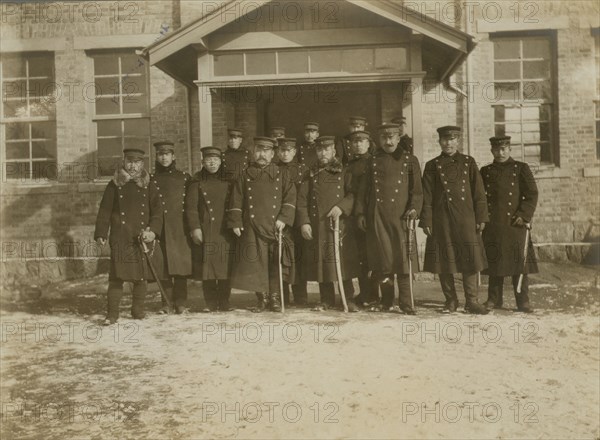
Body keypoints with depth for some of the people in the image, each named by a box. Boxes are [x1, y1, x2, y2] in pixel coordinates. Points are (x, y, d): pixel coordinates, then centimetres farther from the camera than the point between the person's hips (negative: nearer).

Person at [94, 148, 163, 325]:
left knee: (141, 276, 7)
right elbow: (104, 211, 5)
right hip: (120, 239, -2)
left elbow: (157, 211, 5)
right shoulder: (115, 184, 5)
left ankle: (138, 310, 22)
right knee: (117, 276, -4)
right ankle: (112, 313, 4)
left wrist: (153, 230, -10)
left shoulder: (148, 185, 8)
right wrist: (101, 234, -3)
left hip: (143, 239, 2)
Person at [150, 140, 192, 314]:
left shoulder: (184, 177, 9)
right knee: (164, 266, 2)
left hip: (180, 229, 0)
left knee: (181, 265, -1)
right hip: (160, 229, 1)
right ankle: (167, 303, 11)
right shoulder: (151, 178, 10)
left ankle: (180, 302, 8)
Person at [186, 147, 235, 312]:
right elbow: (191, 207, 0)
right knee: (207, 268, 0)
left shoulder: (228, 182, 10)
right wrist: (195, 228, -8)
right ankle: (211, 303, 10)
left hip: (225, 233, 1)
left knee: (225, 267, 1)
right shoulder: (198, 182, 5)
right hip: (205, 233, -1)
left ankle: (224, 303, 11)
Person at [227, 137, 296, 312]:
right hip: (252, 228, 0)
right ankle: (262, 298, 11)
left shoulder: (280, 175, 9)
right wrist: (235, 223, -1)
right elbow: (236, 201, 6)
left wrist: (284, 218, -6)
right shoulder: (246, 175, 8)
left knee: (277, 264, 3)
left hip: (275, 227, 0)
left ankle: (275, 298, 14)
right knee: (256, 263, -1)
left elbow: (290, 197, 4)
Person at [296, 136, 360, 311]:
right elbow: (302, 200, 6)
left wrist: (341, 206, -16)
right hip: (316, 226, 2)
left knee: (343, 260, -4)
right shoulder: (311, 175, 12)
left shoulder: (344, 173, 8)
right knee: (321, 262, 4)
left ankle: (349, 299, 6)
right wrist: (304, 222, -5)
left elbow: (353, 194, 1)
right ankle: (327, 300, 15)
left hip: (340, 224, -2)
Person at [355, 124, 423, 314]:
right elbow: (364, 190, 14)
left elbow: (417, 190, 6)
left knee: (403, 259, -4)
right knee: (383, 259, 4)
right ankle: (387, 302, 13)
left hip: (400, 216, -1)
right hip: (377, 217, 1)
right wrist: (361, 213, 6)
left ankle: (406, 303, 3)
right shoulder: (373, 162, 14)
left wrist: (414, 208, -9)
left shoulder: (410, 161, 10)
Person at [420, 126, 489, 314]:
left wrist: (481, 217, 0)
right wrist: (426, 221, -4)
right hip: (441, 220, 0)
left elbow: (479, 192, 7)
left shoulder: (468, 162, 9)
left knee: (470, 258, -2)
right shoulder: (432, 166, 7)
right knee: (444, 260, 3)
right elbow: (427, 196, 3)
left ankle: (471, 301, 7)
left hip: (466, 218, 1)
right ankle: (450, 300, 16)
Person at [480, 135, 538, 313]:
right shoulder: (485, 171, 12)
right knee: (493, 262, 6)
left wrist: (524, 215, -9)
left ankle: (523, 301, 6)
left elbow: (532, 194, 1)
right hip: (492, 225, 2)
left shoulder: (521, 168, 5)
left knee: (519, 261, -1)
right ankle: (494, 299, 16)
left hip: (515, 223, -2)